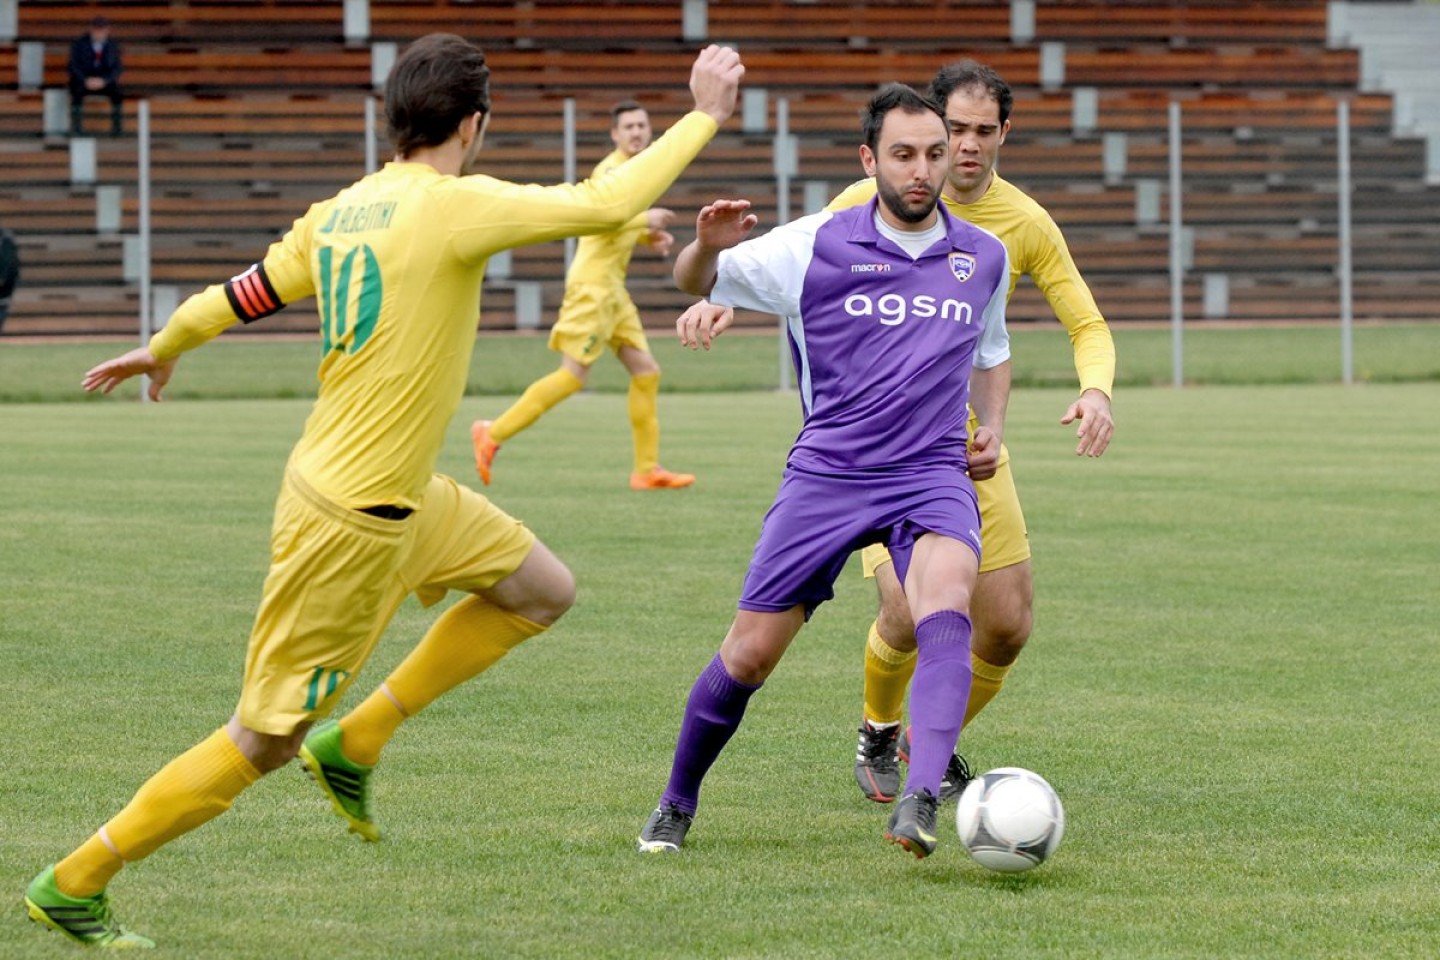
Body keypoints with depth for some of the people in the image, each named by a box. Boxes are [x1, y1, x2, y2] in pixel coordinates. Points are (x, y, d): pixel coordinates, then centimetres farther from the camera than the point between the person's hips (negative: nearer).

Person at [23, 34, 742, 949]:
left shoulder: (343, 210, 3)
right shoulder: (453, 206, -21)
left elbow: (252, 288, 15)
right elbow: (607, 204, -22)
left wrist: (163, 346, 33)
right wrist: (706, 115, -11)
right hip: (350, 519, -10)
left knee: (544, 589, 17)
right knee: (264, 742, 0)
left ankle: (355, 742, 19)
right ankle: (74, 883, 10)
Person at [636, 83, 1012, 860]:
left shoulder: (983, 257, 8)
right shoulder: (815, 246, -1)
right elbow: (694, 280, 7)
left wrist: (989, 421, 9)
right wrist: (707, 246, -16)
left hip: (931, 476, 1)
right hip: (826, 473, 0)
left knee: (945, 605, -31)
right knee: (749, 654, -1)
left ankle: (920, 803, -43)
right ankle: (677, 804, 24)